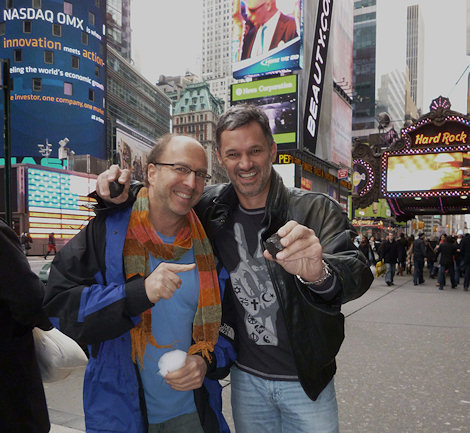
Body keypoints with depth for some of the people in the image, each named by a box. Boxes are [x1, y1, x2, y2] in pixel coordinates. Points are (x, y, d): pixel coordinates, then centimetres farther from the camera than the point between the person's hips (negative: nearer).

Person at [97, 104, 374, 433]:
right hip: (246, 376, 2)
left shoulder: (317, 210, -15)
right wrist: (124, 192, -13)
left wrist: (320, 274, -50)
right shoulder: (210, 207, -6)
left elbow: (358, 274, -28)